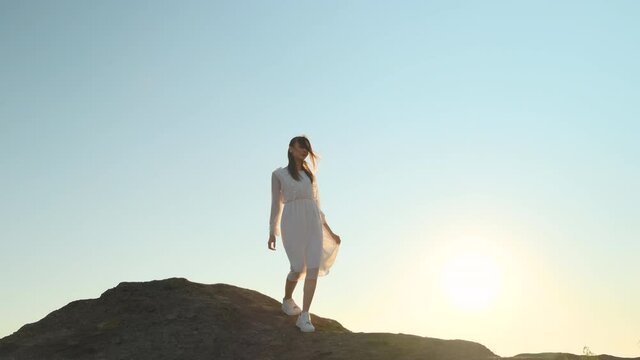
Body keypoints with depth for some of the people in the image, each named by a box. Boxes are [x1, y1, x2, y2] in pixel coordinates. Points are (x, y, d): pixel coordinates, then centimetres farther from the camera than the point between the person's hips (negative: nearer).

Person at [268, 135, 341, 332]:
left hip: (313, 224, 3)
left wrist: (330, 232, 16)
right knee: (298, 269, -7)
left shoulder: (311, 175, 21)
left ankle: (304, 317, -9)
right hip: (292, 223, -3)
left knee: (314, 268, -13)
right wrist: (272, 233, 2)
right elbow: (276, 205, 9)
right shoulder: (278, 174, 11)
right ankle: (287, 299, 25)